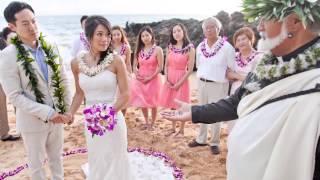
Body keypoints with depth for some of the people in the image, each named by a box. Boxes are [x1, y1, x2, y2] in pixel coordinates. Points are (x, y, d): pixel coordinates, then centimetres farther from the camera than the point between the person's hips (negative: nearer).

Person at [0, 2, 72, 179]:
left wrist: (67, 109, 0)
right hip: (33, 121, -4)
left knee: (57, 157, 23)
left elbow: (63, 80, 2)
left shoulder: (51, 47, -4)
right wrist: (47, 113, -22)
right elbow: (15, 96, -17)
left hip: (57, 116, 4)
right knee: (37, 163, 18)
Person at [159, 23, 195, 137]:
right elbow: (166, 65, 8)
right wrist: (166, 80, -4)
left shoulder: (190, 48, -10)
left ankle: (181, 130, 19)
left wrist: (179, 83, -13)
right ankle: (173, 128, 26)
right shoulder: (170, 47, 5)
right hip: (170, 80, 5)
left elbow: (190, 69, -12)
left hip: (181, 80, -5)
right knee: (172, 105, 12)